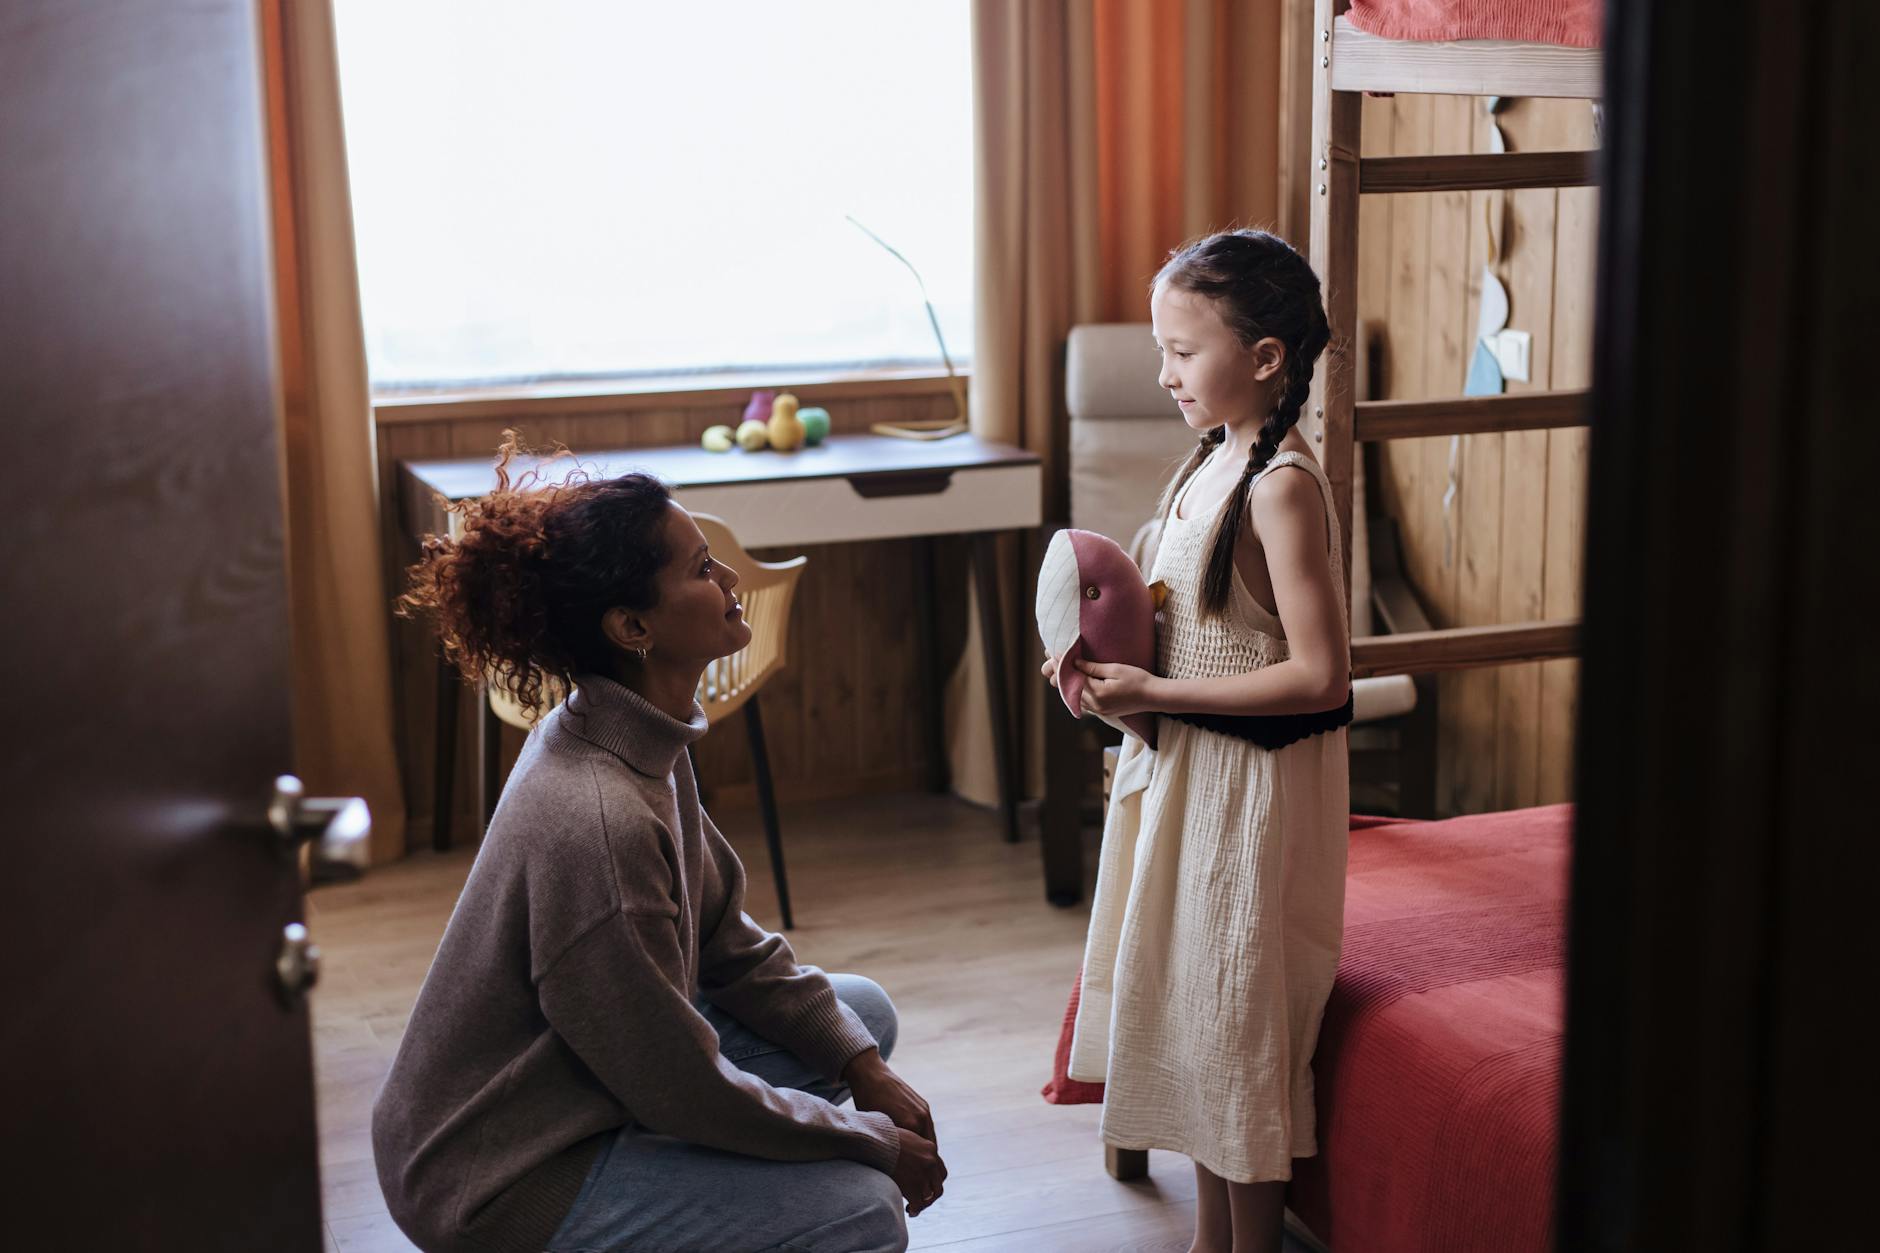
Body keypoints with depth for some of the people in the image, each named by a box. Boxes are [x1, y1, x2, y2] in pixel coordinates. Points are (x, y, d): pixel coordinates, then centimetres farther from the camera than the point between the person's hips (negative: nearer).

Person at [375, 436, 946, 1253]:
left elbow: (732, 946, 9)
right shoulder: (593, 821, -32)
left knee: (864, 1011, 12)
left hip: (579, 1078, 10)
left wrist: (868, 1072, 1)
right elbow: (686, 1093, -25)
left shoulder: (647, 744, -2)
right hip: (499, 1185, -10)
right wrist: (872, 1141, -12)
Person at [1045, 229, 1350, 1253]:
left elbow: (1319, 676, -24)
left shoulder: (1283, 485, -20)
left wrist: (1155, 692, -21)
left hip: (1252, 784, -9)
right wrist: (1115, 658, 2)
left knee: (1242, 1020, 3)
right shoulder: (1215, 458, 7)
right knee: (1193, 1003, 17)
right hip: (1184, 770, 9)